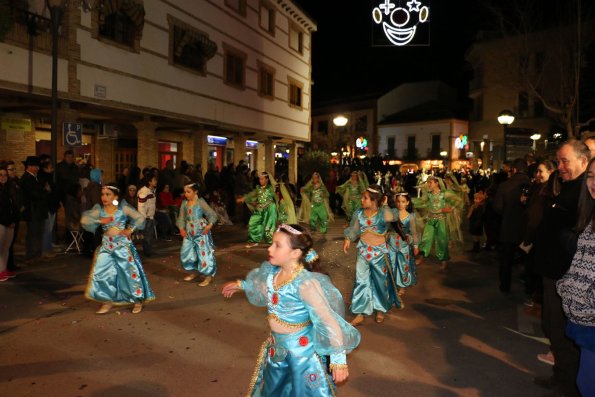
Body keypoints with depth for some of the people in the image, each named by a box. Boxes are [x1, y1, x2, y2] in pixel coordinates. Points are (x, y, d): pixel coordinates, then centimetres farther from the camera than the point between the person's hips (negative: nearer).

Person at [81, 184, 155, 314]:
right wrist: (99, 221, -19)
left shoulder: (123, 207, -7)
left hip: (122, 244, -3)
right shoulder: (99, 209, -1)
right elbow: (84, 220, -9)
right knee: (102, 273, 2)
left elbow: (140, 218, -5)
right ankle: (108, 301, 19)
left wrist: (130, 229, -11)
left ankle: (138, 300, 17)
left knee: (129, 271, 2)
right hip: (106, 245, 3)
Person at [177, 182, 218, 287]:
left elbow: (212, 214, -12)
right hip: (189, 233, 7)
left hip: (201, 232, -6)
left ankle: (208, 276, 8)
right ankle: (195, 272, 33)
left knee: (204, 253, -4)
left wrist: (209, 225, -27)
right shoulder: (184, 203, 4)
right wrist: (181, 228, -5)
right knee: (186, 253, 13)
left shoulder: (201, 202, -11)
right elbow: (181, 217, 9)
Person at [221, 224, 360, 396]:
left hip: (303, 350, -7)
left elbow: (328, 321, -29)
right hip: (277, 347, 8)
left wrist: (338, 359, -27)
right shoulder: (273, 271, -9)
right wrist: (241, 285, 27)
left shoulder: (306, 283, -32)